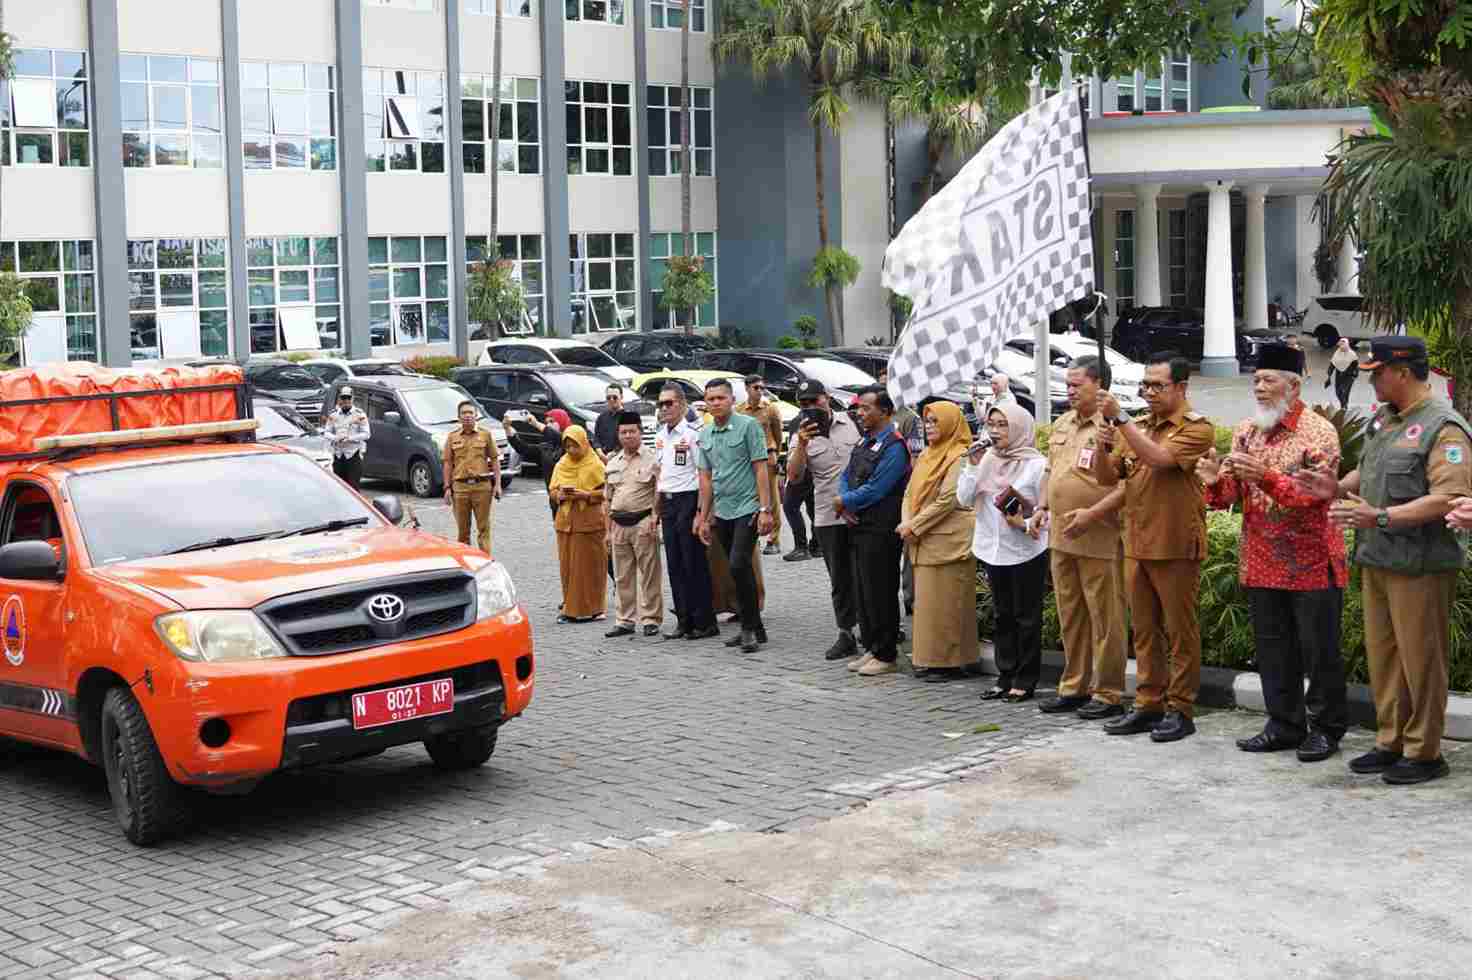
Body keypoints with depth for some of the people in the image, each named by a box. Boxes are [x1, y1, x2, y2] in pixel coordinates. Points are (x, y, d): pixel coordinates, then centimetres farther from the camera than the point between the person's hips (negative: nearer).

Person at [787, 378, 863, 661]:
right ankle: (846, 634, 17)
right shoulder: (802, 435, 3)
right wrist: (802, 445, -25)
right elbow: (794, 475, -10)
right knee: (839, 579, 9)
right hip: (828, 518, 2)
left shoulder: (852, 422, 1)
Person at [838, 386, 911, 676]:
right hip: (859, 527, 9)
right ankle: (872, 649, 22)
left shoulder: (893, 446, -13)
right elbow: (846, 478, 15)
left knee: (880, 593, -3)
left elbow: (875, 490, -19)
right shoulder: (863, 443, 16)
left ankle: (886, 656, 4)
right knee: (863, 590, 13)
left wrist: (843, 501, -6)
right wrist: (845, 504, -5)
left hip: (881, 530, -9)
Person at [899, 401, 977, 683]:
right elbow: (911, 493, 17)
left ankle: (951, 662, -1)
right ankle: (930, 659, 15)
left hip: (948, 541, -8)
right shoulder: (926, 455, 18)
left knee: (945, 603, -6)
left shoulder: (960, 458, -10)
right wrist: (906, 524, -1)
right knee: (927, 602, 10)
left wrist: (914, 526, -13)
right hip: (924, 543, 8)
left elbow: (947, 501, -16)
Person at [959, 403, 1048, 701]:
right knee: (1002, 616, 11)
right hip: (993, 550, 5)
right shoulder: (986, 459, 6)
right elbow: (964, 499, 2)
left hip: (1026, 551, -5)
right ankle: (1005, 678, 18)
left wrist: (1027, 524, -20)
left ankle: (1025, 681, 8)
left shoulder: (1036, 464, -8)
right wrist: (972, 466, -8)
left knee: (1026, 617, 2)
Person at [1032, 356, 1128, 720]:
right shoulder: (1062, 425, 15)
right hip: (1061, 537, 8)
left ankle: (1108, 693, 6)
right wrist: (1043, 506, 12)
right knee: (1070, 617, 15)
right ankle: (1074, 687, 24)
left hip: (1099, 539, -8)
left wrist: (1093, 513, -22)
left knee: (1105, 617, -1)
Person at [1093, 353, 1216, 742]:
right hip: (1136, 545, 7)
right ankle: (1148, 704, 20)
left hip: (1176, 546, -7)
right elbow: (1107, 478, 10)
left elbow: (1160, 458, -24)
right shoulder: (1136, 427, 12)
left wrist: (1120, 419, -24)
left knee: (1180, 631, 2)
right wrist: (1103, 447, -10)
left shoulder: (1196, 428, -8)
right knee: (1144, 630, 12)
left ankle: (1180, 710, 8)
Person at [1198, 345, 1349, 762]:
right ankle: (1284, 724, 21)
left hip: (1311, 565, -6)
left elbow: (1315, 493, -20)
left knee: (1318, 649, 2)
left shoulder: (1318, 431, -8)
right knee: (1272, 649, 11)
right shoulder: (1246, 431, 9)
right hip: (1262, 565, 6)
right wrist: (1215, 481, -16)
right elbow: (1229, 494, 7)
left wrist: (1267, 476, -33)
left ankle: (1326, 727, 13)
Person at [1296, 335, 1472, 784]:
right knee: (1382, 655, 14)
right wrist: (1339, 488, 6)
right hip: (1376, 560, 9)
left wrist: (1380, 516, -26)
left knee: (1419, 659, -1)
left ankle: (1424, 752, 9)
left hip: (1418, 565, -9)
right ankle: (1391, 742, 24)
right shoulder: (1384, 419, 14)